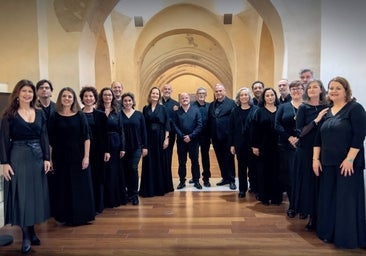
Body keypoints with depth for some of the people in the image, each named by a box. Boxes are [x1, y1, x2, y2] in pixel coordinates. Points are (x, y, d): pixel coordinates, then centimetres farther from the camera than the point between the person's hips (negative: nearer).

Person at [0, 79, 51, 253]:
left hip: (37, 157, 4)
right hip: (18, 157, -4)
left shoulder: (40, 113, 8)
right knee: (21, 195, 0)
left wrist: (47, 158, -1)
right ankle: (26, 236, 10)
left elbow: (44, 137, 6)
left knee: (36, 193, 8)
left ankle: (31, 232, 23)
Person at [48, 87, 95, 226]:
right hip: (60, 157, 0)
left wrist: (86, 156, -9)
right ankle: (66, 216, 21)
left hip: (78, 156, 0)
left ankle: (81, 215, 18)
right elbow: (50, 140, 1)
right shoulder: (54, 116, 1)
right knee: (63, 187, 8)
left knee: (81, 186, 5)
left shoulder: (80, 115, 0)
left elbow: (86, 137, -2)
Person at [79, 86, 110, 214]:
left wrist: (106, 150, -4)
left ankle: (97, 206, 18)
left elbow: (105, 134, 1)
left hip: (97, 150, 0)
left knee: (97, 177, 6)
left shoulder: (100, 115, 2)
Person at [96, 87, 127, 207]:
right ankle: (107, 199, 17)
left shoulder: (117, 112, 6)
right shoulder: (98, 111, 0)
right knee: (105, 172, 5)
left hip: (115, 144, 2)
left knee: (116, 171, 9)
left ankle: (118, 197, 23)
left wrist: (123, 148, -2)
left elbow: (121, 130, 3)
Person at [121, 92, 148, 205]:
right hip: (123, 147, 0)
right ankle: (128, 192, 24)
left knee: (133, 168, -4)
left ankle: (134, 194, 9)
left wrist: (145, 147, 0)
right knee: (125, 170, 7)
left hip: (136, 147, 0)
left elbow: (143, 131, 4)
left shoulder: (139, 114, 3)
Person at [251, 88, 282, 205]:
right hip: (264, 146, -1)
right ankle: (264, 196, 15)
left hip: (277, 146, 2)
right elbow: (255, 129, -2)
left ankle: (276, 196, 18)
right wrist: (255, 146, -8)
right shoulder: (259, 111, 3)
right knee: (264, 171, 5)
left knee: (276, 171, 7)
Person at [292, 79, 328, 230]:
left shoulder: (326, 107, 2)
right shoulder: (303, 108, -2)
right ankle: (297, 207, 24)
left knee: (318, 182, 6)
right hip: (305, 150, -1)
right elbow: (300, 132, -10)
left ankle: (314, 217, 19)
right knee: (305, 181, 6)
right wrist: (316, 120, -19)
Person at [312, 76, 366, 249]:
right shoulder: (326, 111, 12)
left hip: (348, 163, -6)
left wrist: (349, 159, -19)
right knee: (328, 198, 11)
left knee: (346, 199, 1)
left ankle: (347, 238, 15)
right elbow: (319, 137, 13)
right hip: (328, 163, 6)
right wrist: (316, 158, 6)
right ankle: (328, 233, 25)